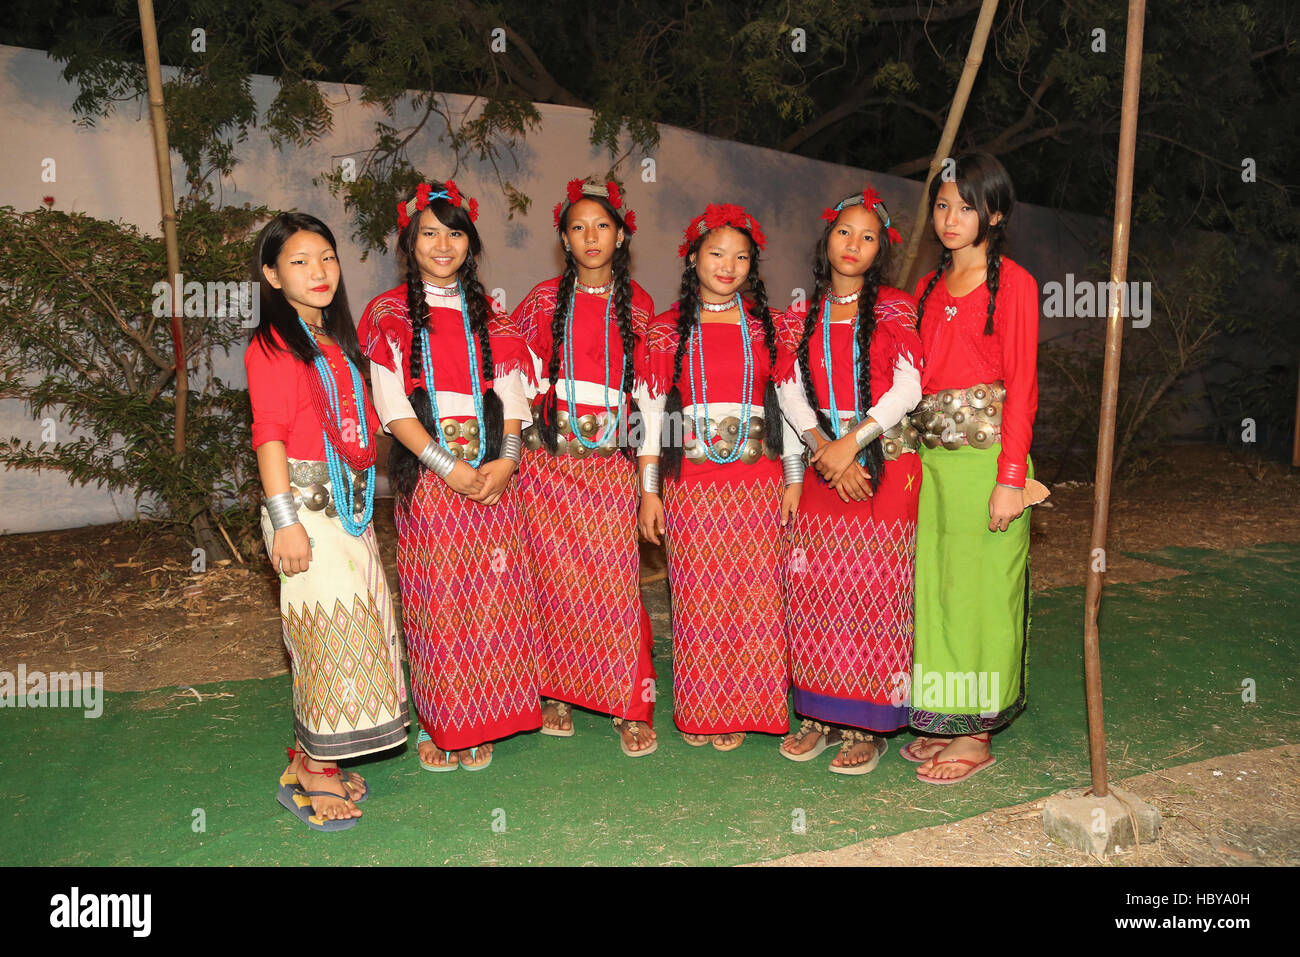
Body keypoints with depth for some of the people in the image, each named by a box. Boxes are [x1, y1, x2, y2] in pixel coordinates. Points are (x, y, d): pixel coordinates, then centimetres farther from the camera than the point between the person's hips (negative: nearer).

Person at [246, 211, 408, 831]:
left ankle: (314, 760, 22)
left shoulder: (337, 342, 16)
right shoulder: (272, 346, -7)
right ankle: (308, 775, 10)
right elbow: (269, 436, -13)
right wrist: (285, 520, -18)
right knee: (329, 628, -5)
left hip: (350, 502, 8)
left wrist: (360, 499, 16)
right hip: (306, 504, -8)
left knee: (353, 628, 9)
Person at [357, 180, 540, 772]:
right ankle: (436, 726, 16)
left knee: (489, 597, 4)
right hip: (428, 475, -3)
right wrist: (449, 466, -13)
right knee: (434, 599, 1)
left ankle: (478, 724, 18)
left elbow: (511, 395, 8)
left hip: (491, 475, 3)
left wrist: (506, 460, -8)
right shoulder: (391, 314, 3)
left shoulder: (486, 314, 13)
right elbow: (393, 406, -5)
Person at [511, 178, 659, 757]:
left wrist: (636, 443, 9)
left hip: (610, 464, 0)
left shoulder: (636, 305, 8)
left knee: (615, 581, -3)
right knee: (555, 579, 3)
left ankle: (631, 707, 8)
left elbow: (646, 386, 13)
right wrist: (529, 425, 6)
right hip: (549, 460, 0)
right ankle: (557, 694, 18)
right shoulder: (543, 301, 5)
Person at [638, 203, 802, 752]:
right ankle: (699, 712, 18)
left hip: (758, 479, 1)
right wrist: (648, 490, 1)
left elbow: (789, 404, 8)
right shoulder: (668, 329, 5)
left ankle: (741, 710, 18)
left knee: (752, 595, 3)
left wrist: (794, 481, 4)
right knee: (697, 598, 3)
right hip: (690, 480, -1)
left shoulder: (767, 325, 8)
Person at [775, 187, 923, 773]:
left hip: (886, 463, -3)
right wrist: (823, 446, -12)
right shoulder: (803, 317, 12)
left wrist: (851, 442, -16)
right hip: (826, 463, 4)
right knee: (814, 585, 2)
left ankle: (868, 725, 7)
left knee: (873, 589, -4)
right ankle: (821, 714, 15)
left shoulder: (895, 309, 2)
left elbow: (907, 389, -7)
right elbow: (791, 391, 3)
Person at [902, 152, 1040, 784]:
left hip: (985, 456, -6)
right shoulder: (929, 286, 15)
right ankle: (944, 722, 24)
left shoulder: (1012, 284, -4)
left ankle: (977, 736, 13)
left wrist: (1011, 479, -15)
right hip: (931, 457, 6)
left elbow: (1020, 387, -9)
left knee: (979, 590, 0)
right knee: (933, 585, 10)